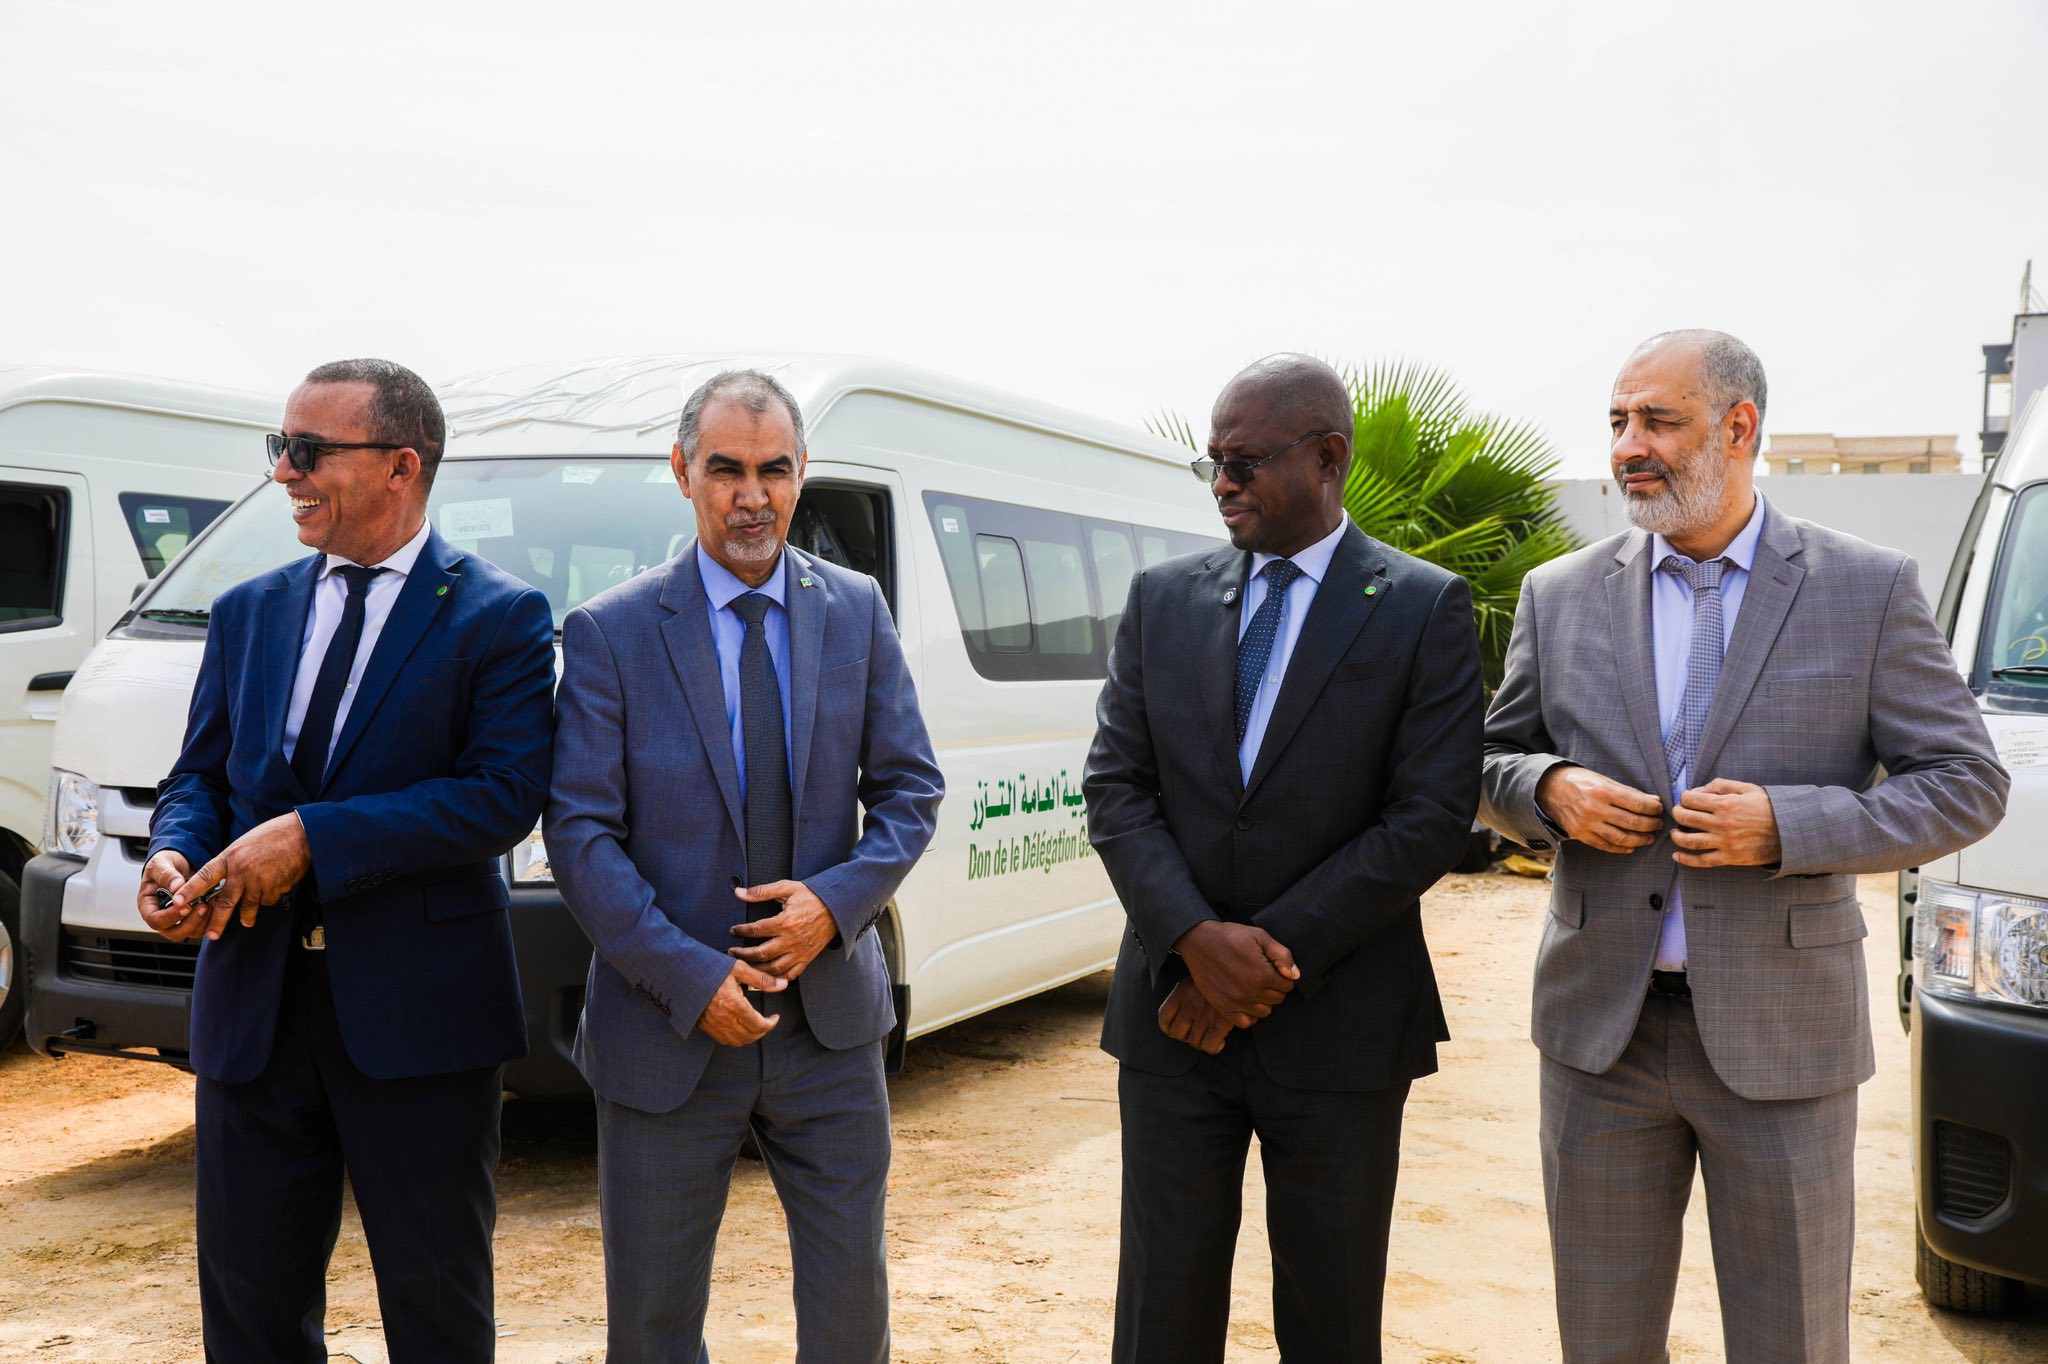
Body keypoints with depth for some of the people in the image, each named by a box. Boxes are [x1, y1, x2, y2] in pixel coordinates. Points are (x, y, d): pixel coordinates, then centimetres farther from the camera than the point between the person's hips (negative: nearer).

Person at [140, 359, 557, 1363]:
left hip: (418, 1014, -5)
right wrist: (173, 856, -8)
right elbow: (197, 776, 15)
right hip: (252, 1008, 5)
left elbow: (504, 796, -17)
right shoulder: (248, 613, 12)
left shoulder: (498, 617, -6)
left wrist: (308, 838, -21)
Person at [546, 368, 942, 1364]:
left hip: (830, 1023, 2)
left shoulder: (857, 612, 2)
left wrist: (838, 901, -12)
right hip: (668, 1030, -2)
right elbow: (580, 833, -10)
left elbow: (910, 788, 5)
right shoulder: (608, 633, -7)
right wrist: (690, 979, -16)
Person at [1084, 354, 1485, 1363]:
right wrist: (1197, 939, -14)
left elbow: (1431, 818, -10)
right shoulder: (1163, 598, 6)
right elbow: (1115, 786, 2)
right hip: (1173, 1016, 2)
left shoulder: (1425, 608, -3)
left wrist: (1268, 954, -14)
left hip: (1339, 1026, -2)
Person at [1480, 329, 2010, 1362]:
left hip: (1780, 1036, -2)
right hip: (1601, 1025, 2)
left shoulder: (1868, 589, -3)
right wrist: (1549, 792, -12)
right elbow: (1491, 766, 12)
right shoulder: (1561, 595, 3)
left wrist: (1787, 825, -18)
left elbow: (1967, 784, -3)